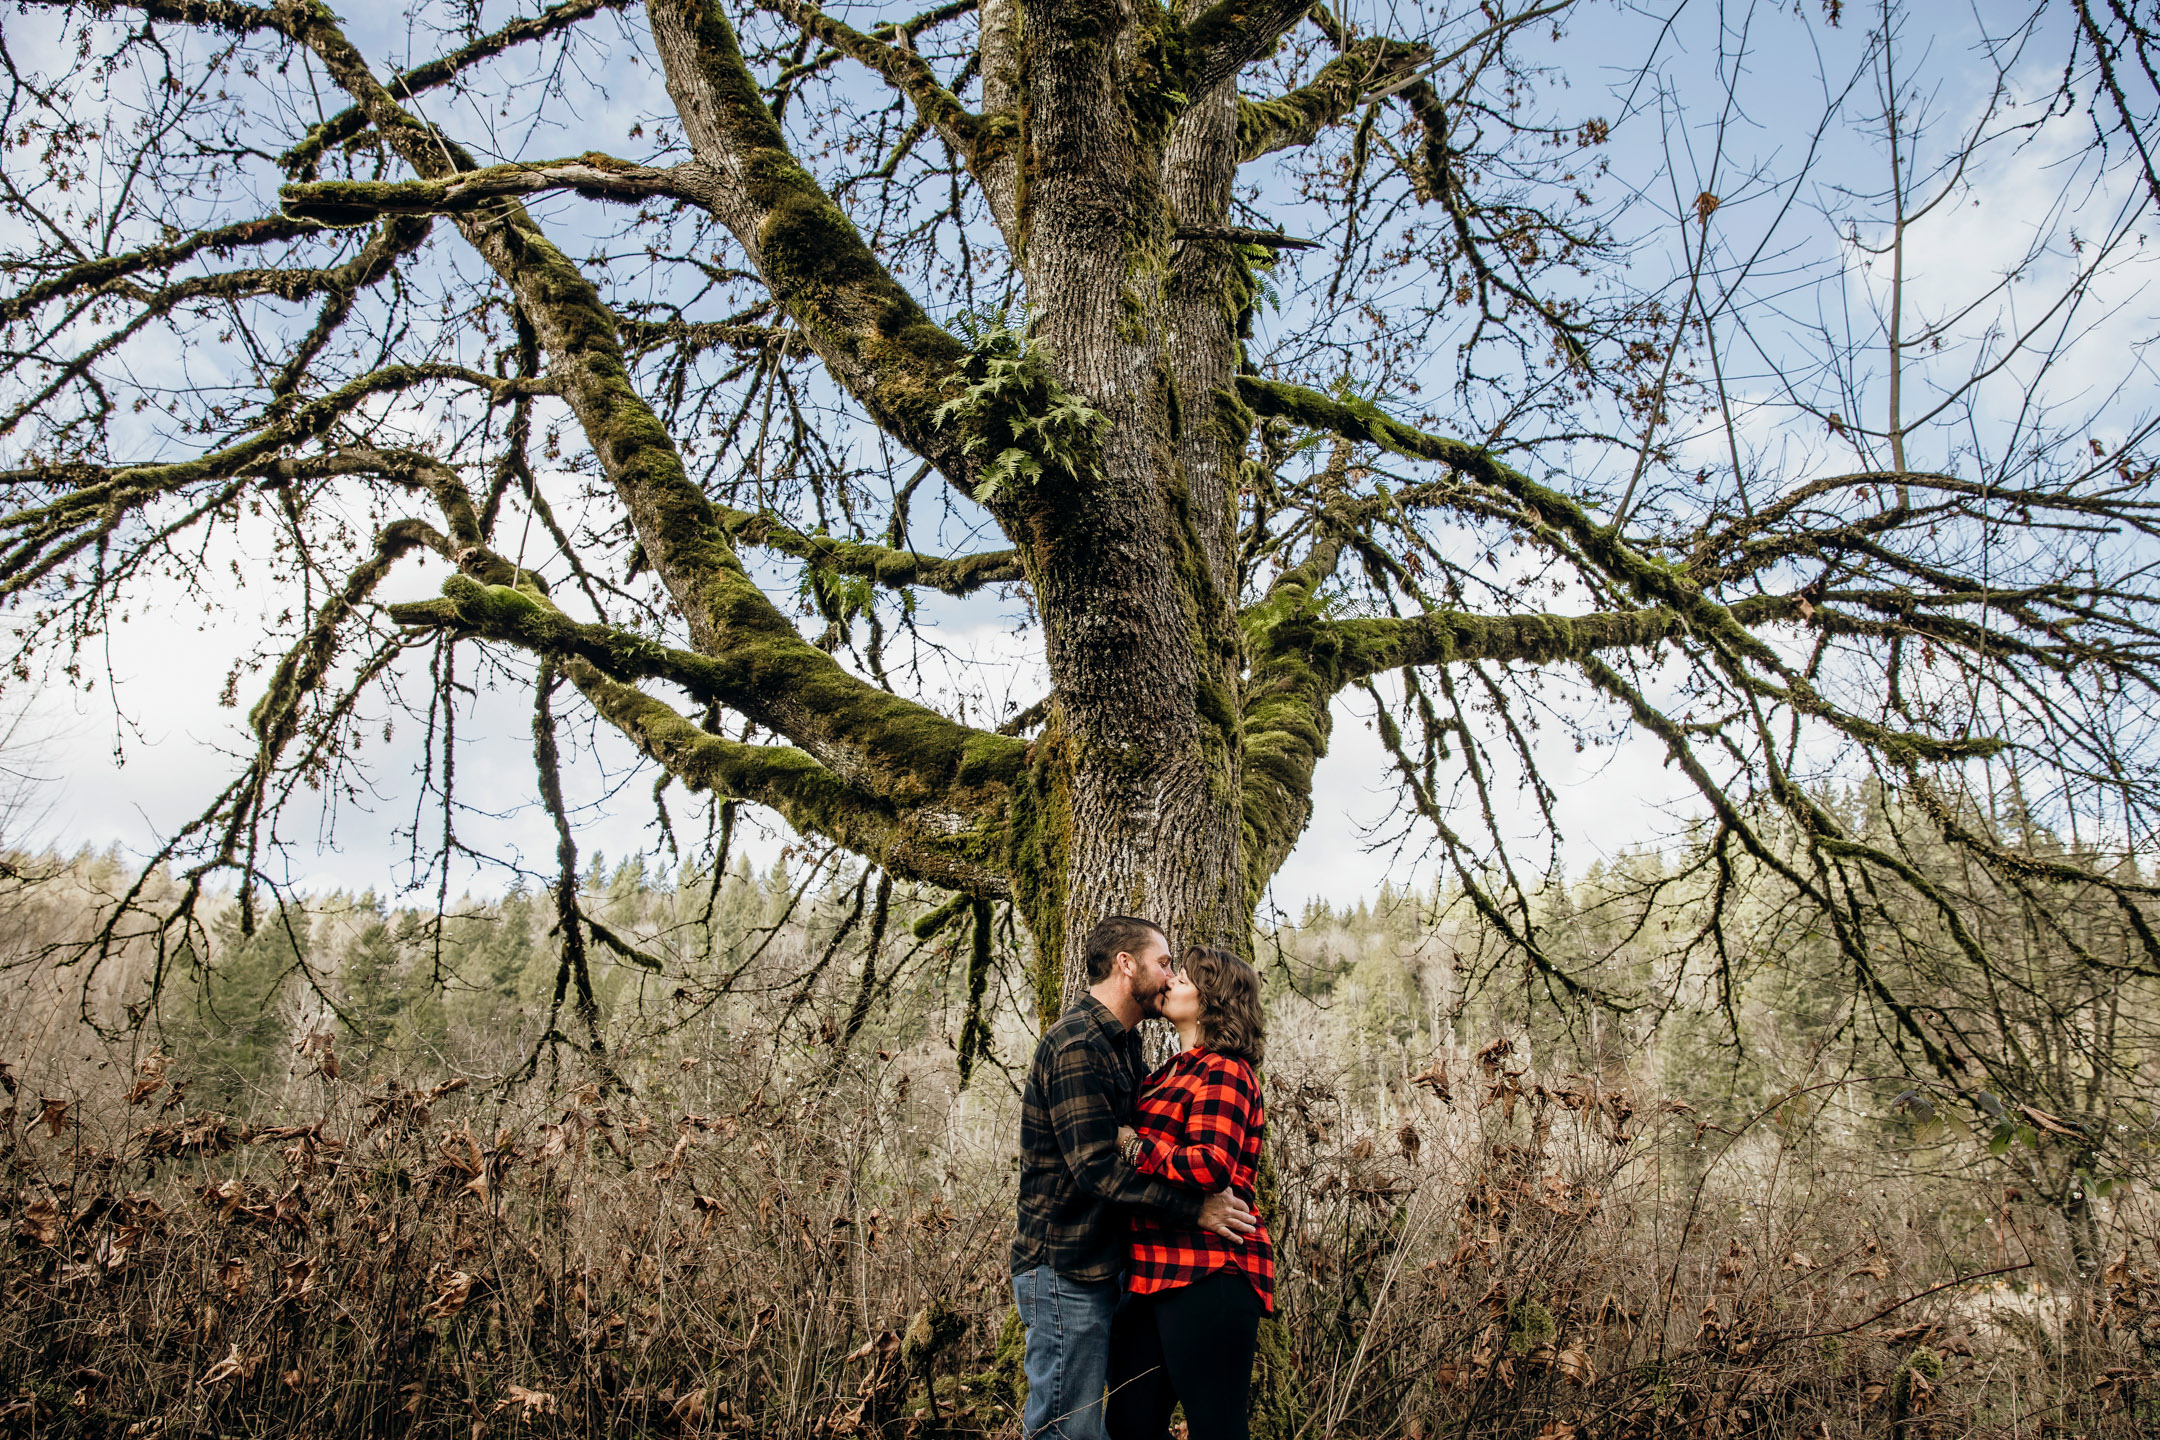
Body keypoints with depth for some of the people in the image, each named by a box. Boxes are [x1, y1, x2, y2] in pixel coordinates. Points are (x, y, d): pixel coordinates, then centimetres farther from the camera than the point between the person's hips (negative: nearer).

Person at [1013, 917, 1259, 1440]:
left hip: (1105, 1260, 10)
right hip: (1064, 1271, -10)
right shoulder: (1078, 1047, -20)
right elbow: (1098, 1168, -26)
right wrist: (1195, 1210, -24)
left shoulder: (1120, 1040, 14)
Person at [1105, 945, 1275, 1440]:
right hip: (1158, 1272, 10)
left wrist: (1133, 1145, -12)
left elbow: (1210, 1166, -22)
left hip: (1207, 1275, -10)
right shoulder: (1170, 1073, 18)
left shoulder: (1223, 1073, -10)